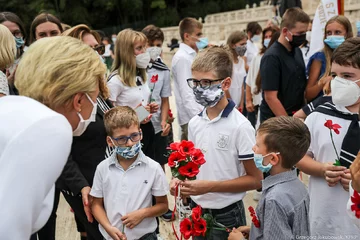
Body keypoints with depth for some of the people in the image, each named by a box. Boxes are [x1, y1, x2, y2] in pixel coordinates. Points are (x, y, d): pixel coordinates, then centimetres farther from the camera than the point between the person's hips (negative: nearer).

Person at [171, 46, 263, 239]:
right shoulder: (194, 123, 1)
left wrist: (209, 186, -21)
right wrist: (181, 179, -7)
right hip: (196, 211, 5)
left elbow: (255, 179, -14)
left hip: (226, 216, -5)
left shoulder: (240, 126, -17)